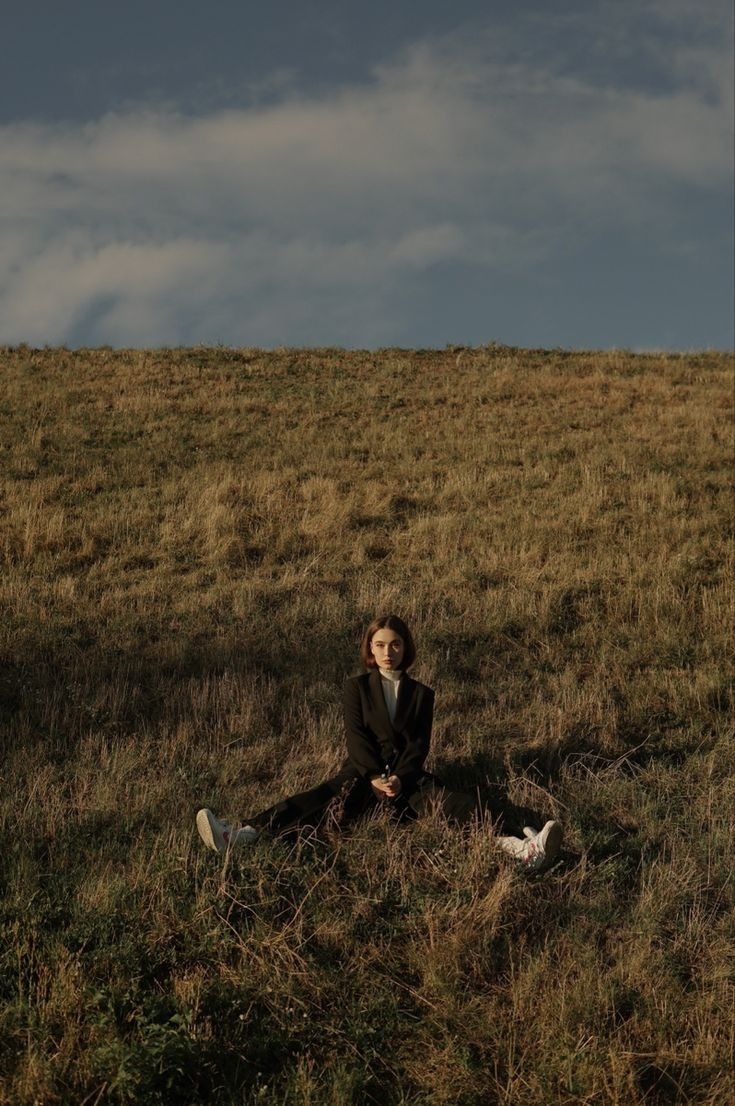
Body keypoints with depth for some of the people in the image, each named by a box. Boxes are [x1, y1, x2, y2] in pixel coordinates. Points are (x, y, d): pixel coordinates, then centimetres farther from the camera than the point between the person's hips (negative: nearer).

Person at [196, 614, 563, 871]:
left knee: (450, 801, -26)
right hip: (363, 771, -1)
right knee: (319, 800, -27)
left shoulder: (421, 693, 13)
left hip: (408, 775, 1)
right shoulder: (356, 687, 10)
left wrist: (400, 777, -17)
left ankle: (518, 848, -51)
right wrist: (376, 777, -18)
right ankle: (239, 836, -50)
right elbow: (356, 736, -2)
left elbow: (420, 743, 2)